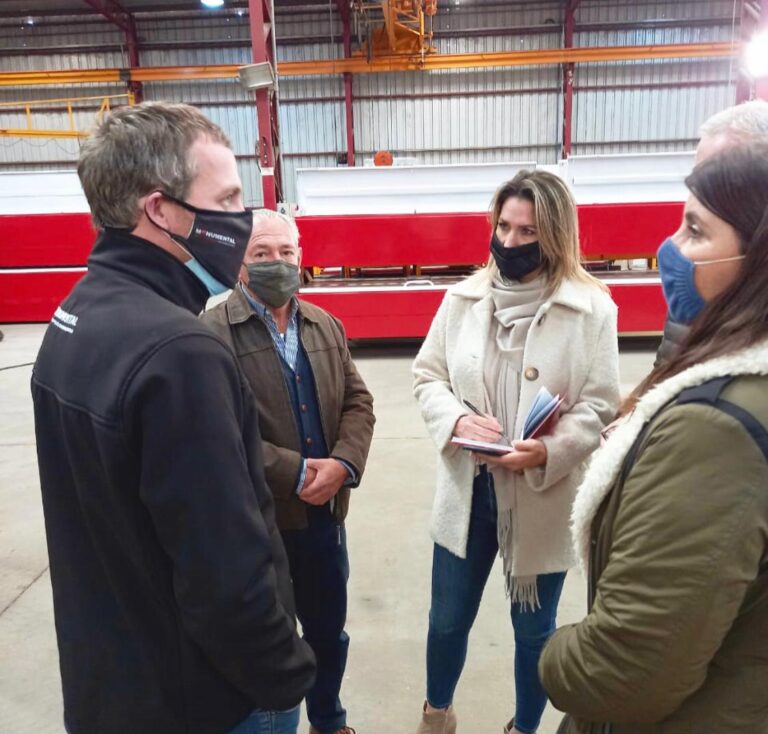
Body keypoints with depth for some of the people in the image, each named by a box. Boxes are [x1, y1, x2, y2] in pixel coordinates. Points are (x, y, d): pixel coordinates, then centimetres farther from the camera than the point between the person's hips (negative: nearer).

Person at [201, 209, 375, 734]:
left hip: (326, 512, 6)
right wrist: (295, 473, -21)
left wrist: (343, 464, -14)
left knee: (328, 630, 24)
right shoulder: (212, 332, -14)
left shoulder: (326, 326, 7)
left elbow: (358, 401, 4)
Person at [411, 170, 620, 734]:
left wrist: (549, 451, -26)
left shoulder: (592, 307, -10)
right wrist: (457, 420, -17)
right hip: (467, 489, 2)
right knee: (448, 620, 19)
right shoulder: (464, 297, -1)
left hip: (544, 499, -2)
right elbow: (427, 376, 3)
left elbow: (600, 406, -9)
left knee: (533, 629, 19)